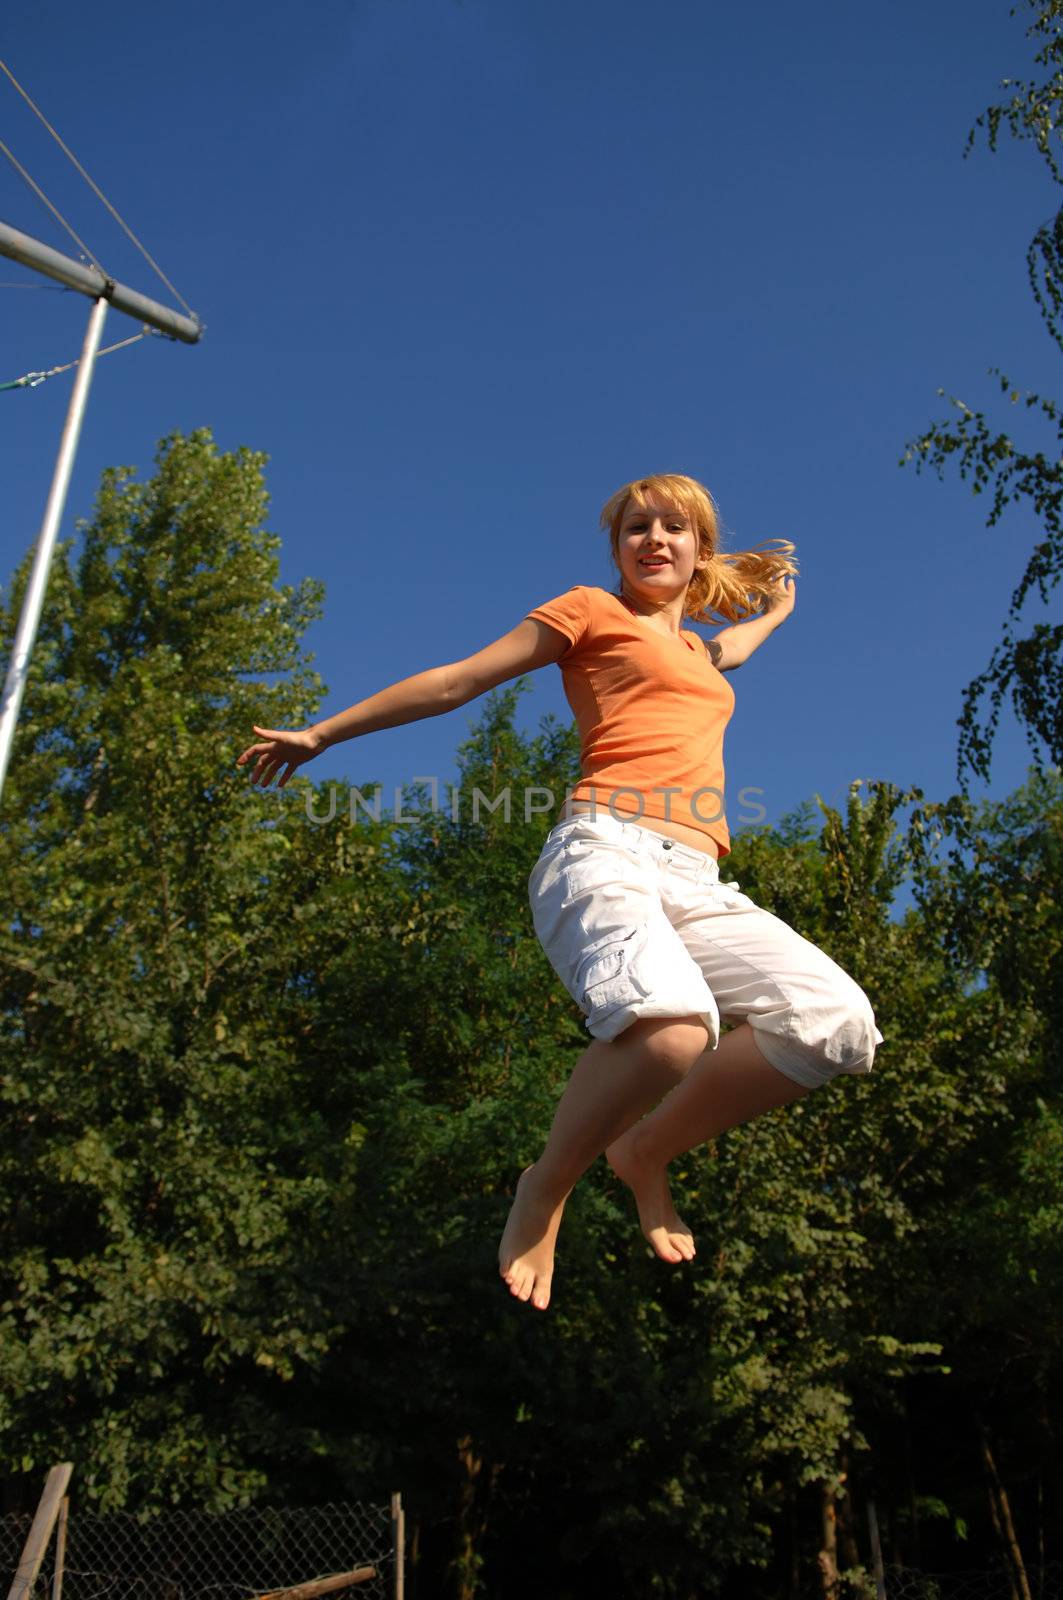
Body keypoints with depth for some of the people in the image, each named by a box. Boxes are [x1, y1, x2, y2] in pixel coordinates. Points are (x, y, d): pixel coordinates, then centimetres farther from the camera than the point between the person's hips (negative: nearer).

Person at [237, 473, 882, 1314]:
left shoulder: (701, 651, 33)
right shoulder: (593, 610, 16)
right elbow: (457, 681, 16)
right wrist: (320, 734, 17)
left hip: (698, 887, 6)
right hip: (604, 854, -6)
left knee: (837, 1022, -20)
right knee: (671, 1032, -36)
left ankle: (645, 1151, 0)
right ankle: (546, 1188, -7)